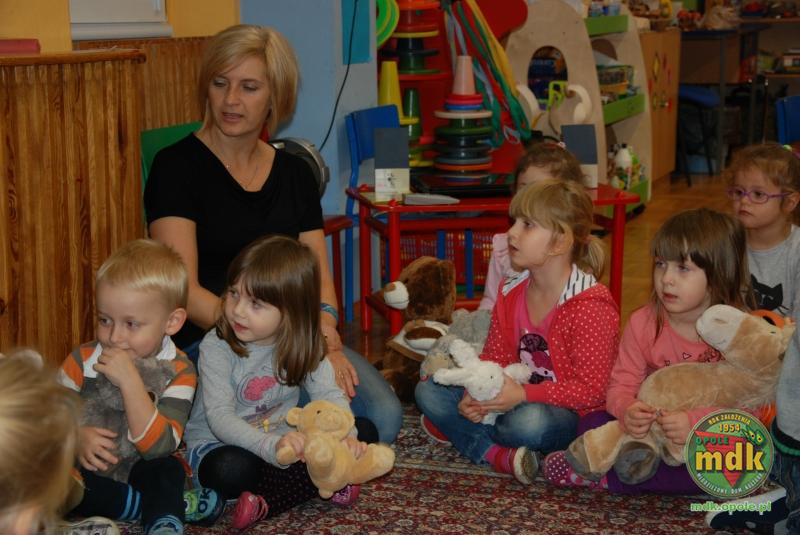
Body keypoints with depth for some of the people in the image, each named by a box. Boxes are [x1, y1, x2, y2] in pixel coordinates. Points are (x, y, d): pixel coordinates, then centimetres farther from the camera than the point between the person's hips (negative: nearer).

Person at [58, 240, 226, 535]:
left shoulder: (178, 372, -13)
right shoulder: (82, 361, -6)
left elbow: (158, 448, -25)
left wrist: (130, 381, -33)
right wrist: (76, 437, -25)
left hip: (139, 470, -4)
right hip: (88, 469, 4)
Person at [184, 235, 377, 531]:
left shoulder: (302, 344, -7)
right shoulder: (216, 346, -20)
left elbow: (329, 393, -12)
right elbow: (220, 417, -28)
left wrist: (345, 436, -35)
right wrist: (271, 446, -45)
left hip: (281, 438, 5)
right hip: (219, 444, -5)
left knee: (365, 431, -9)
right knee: (230, 469, -39)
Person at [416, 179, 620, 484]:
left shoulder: (592, 306, -20)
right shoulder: (510, 294, 3)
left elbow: (590, 390, -21)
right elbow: (495, 357, 9)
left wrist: (524, 395, -30)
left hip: (574, 414, -7)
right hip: (518, 400, 7)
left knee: (529, 421, -42)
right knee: (428, 390, -5)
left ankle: (458, 430, -9)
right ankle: (497, 455, -23)